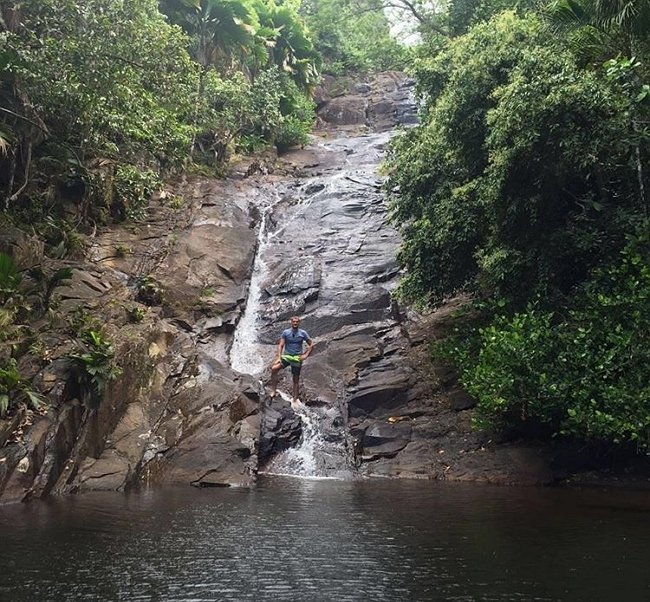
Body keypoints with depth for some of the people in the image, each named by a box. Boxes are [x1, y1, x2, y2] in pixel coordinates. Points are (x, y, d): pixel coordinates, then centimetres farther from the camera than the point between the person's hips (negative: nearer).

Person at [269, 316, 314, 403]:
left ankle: (295, 399, 17)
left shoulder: (303, 333, 0)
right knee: (274, 368, -24)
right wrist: (279, 357, -15)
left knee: (296, 379, 5)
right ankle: (273, 390, -17)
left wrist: (306, 355, -5)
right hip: (286, 356, 0)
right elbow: (281, 345, -3)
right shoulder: (285, 332, 0)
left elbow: (311, 344, 7)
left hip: (297, 358, 0)